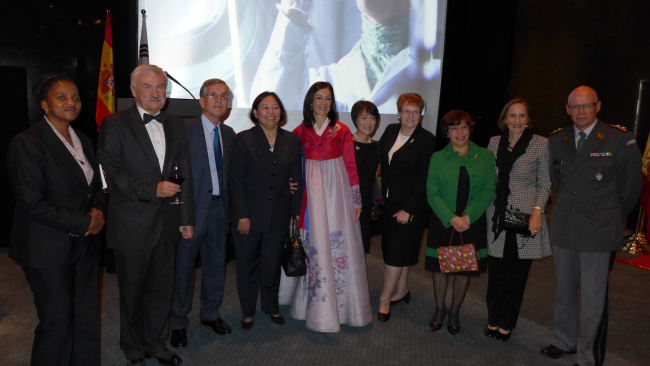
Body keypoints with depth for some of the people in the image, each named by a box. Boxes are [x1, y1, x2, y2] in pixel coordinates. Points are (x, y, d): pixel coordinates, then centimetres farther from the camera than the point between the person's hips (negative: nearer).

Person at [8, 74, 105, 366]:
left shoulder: (83, 141, 11)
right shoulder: (27, 142, -11)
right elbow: (32, 203, -17)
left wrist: (98, 211, -2)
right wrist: (84, 223, -15)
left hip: (84, 244, 6)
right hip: (49, 251, -6)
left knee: (87, 319, 12)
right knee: (57, 323, 4)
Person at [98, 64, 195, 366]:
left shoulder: (176, 126, 9)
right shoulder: (114, 124, -4)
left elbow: (185, 175, 10)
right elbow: (110, 173, -12)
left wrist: (186, 218, 7)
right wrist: (152, 189, -20)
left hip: (167, 223, 4)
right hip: (132, 225, -4)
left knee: (163, 289, 14)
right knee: (132, 291, 13)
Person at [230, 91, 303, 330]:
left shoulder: (291, 141, 4)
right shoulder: (244, 139, -5)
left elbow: (297, 180, 6)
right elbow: (236, 180, -7)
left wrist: (296, 213, 2)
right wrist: (242, 215, -11)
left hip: (279, 216, 2)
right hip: (249, 215, -2)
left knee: (272, 264, 13)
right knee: (247, 265, 11)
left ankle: (272, 307, 36)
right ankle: (248, 312, 30)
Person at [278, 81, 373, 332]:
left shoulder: (342, 131, 5)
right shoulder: (300, 132, 6)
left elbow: (351, 166, 4)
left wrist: (357, 199, 0)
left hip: (337, 191, 0)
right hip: (311, 191, 0)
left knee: (340, 244, 1)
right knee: (315, 246, -1)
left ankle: (344, 304, 18)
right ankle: (320, 309, 8)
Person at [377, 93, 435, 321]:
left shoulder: (427, 140, -12)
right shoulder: (390, 131, 3)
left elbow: (423, 179, -14)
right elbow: (381, 161, 11)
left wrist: (408, 209, -16)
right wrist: (382, 194, 5)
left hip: (411, 204, -6)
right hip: (390, 200, 6)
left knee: (396, 250, -3)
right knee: (394, 247, 14)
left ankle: (385, 299, 10)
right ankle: (402, 290, 32)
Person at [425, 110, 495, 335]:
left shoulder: (485, 157, 2)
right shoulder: (438, 158, 1)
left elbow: (489, 190, -3)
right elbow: (432, 193, -6)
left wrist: (468, 216, -14)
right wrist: (451, 218, -17)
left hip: (473, 223, 1)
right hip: (443, 223, 0)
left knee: (465, 269, 9)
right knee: (440, 267, 8)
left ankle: (455, 312, 29)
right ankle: (439, 309, 29)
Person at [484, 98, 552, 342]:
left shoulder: (541, 144, -3)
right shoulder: (495, 142, 6)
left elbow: (545, 182, -1)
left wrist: (537, 211, -13)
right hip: (497, 216, 2)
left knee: (517, 274, 8)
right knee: (496, 272, 8)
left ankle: (506, 324, 24)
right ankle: (492, 320, 26)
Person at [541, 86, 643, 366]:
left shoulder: (619, 140, -7)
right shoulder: (556, 141, 6)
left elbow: (631, 187, 1)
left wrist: (611, 217, 8)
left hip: (598, 233, -4)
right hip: (563, 228, 5)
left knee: (593, 298, 1)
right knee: (563, 291, 16)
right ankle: (564, 341, 34)